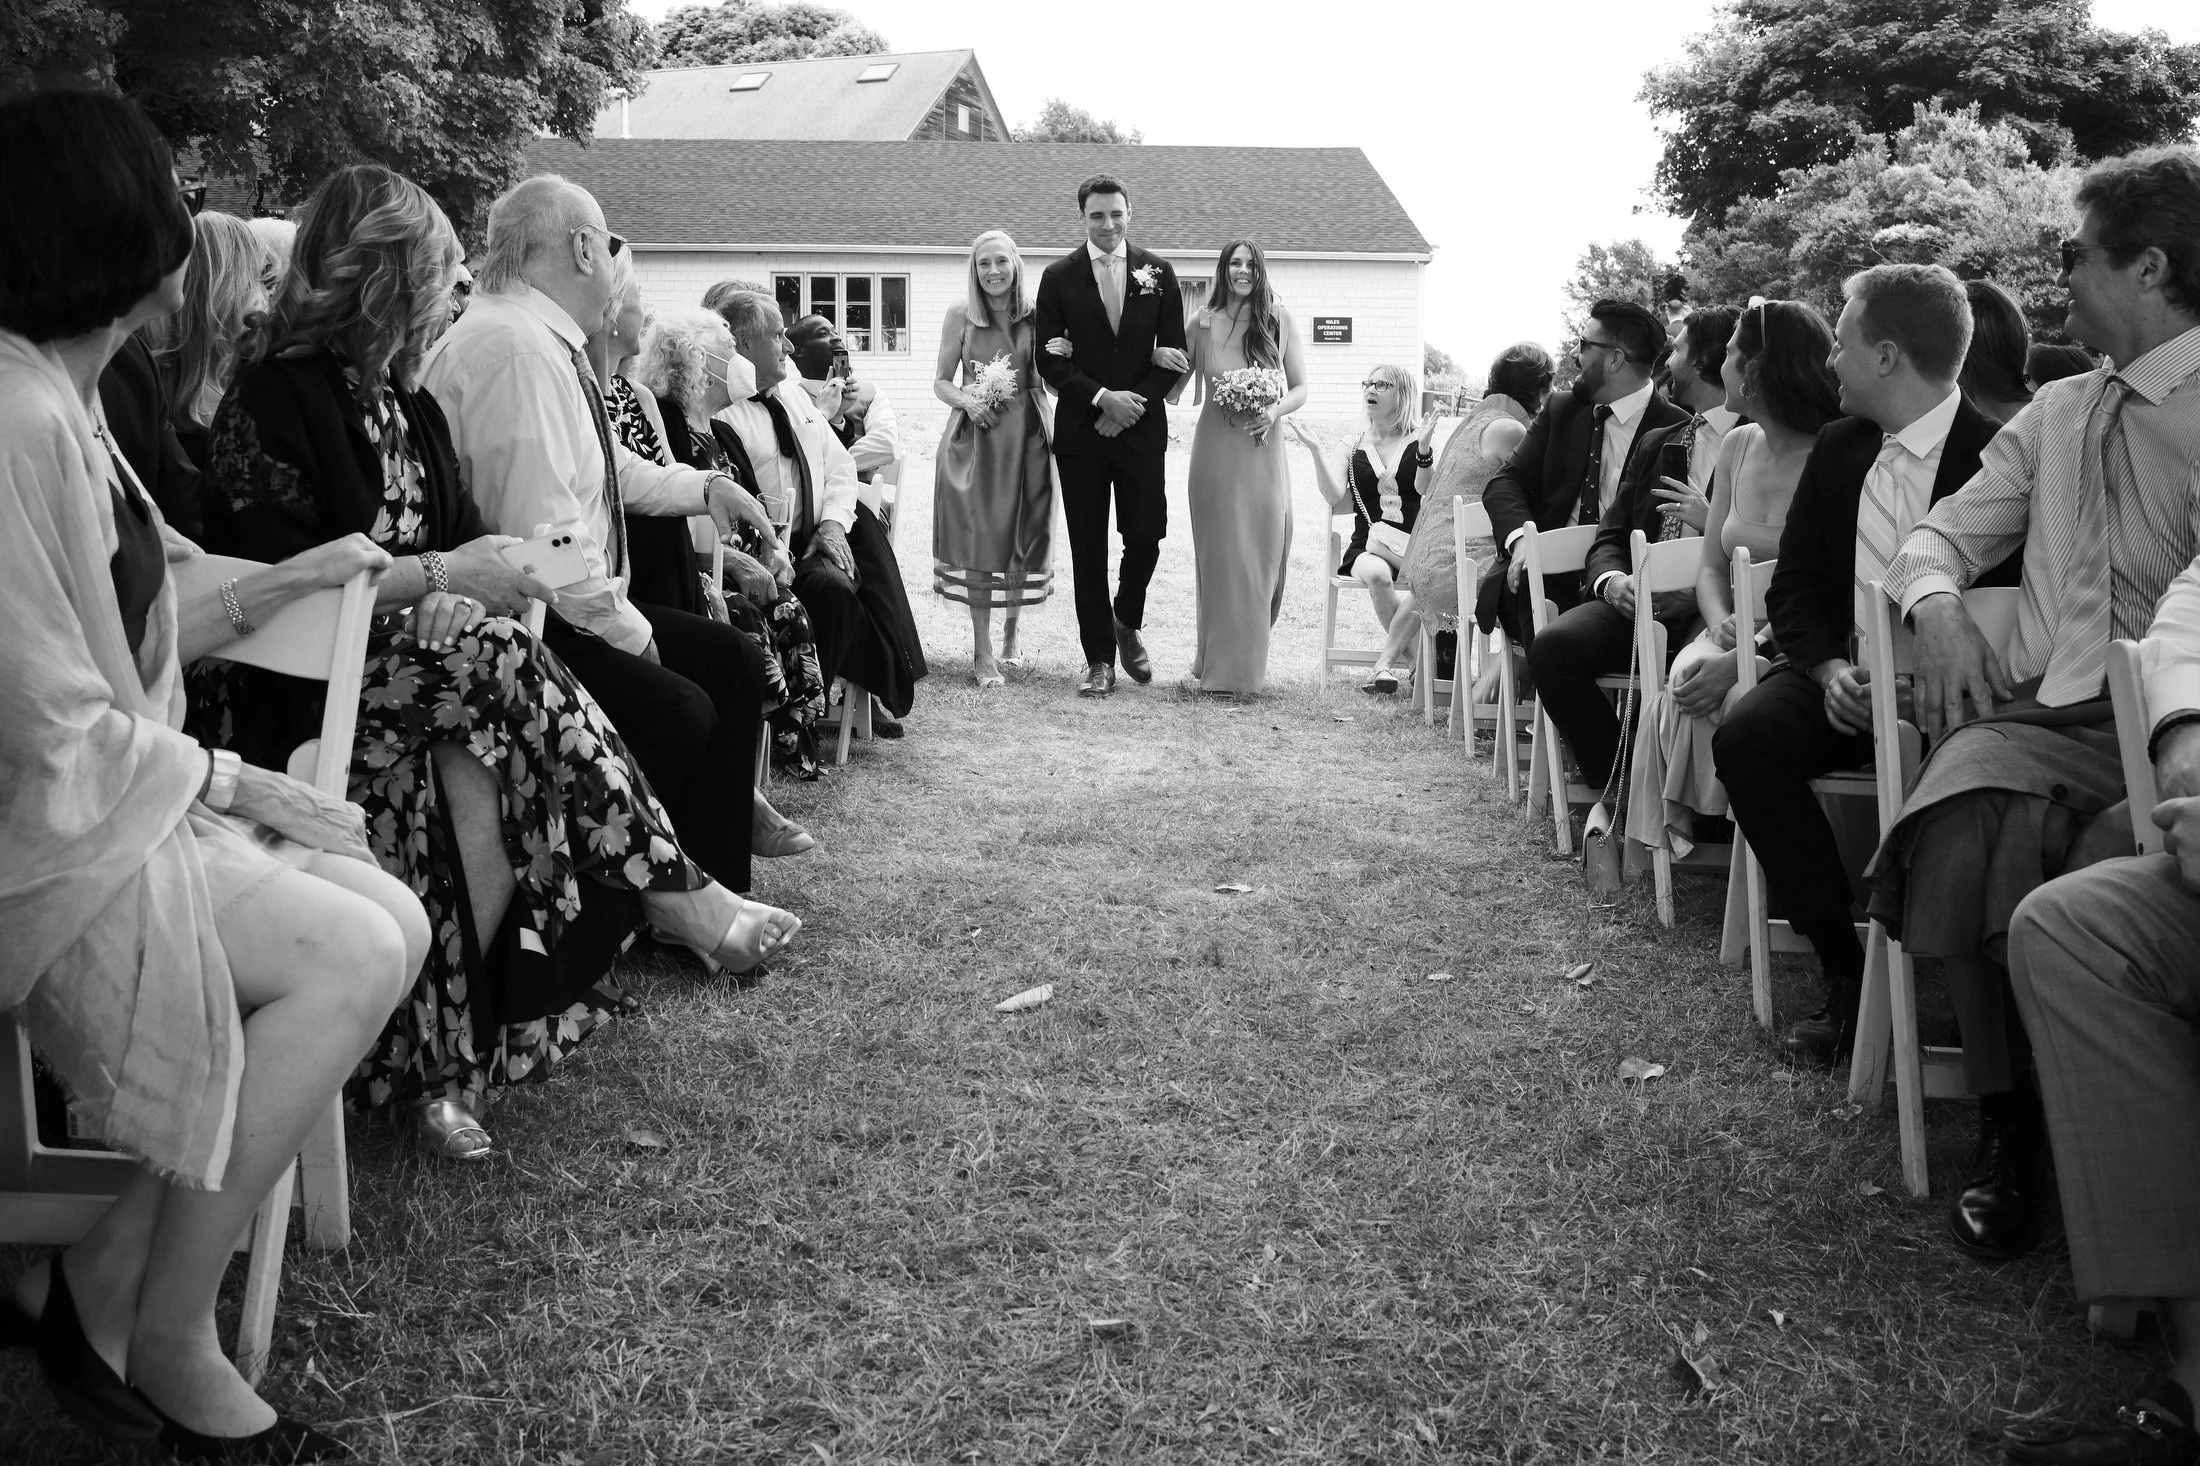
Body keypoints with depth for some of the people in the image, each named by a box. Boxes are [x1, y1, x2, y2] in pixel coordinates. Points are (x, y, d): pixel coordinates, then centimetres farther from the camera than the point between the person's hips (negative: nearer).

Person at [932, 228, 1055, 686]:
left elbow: (1051, 383, 7)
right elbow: (941, 382, 3)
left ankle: (1010, 635, 30)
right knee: (978, 538, -3)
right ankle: (982, 651, 4)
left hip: (1026, 438, 2)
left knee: (1023, 536, 10)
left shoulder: (1036, 314, 1)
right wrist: (967, 401, -14)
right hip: (973, 438, -1)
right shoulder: (960, 314, -1)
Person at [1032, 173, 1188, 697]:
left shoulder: (1158, 272, 5)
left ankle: (1127, 624, 27)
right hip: (1081, 429, -1)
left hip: (1142, 427, 1)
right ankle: (1098, 658, 12)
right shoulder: (1059, 277, 2)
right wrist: (1103, 397, -13)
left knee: (1146, 535, -2)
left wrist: (1133, 403, -9)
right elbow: (1049, 359, -2)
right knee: (1088, 549, 2)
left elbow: (1174, 354, 4)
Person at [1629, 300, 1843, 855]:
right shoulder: (1738, 447, 12)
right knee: (1687, 689, -27)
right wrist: (1720, 622, -8)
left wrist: (1747, 658, -27)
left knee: (1739, 699, -33)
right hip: (1736, 633, 5)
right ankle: (1676, 830, -15)